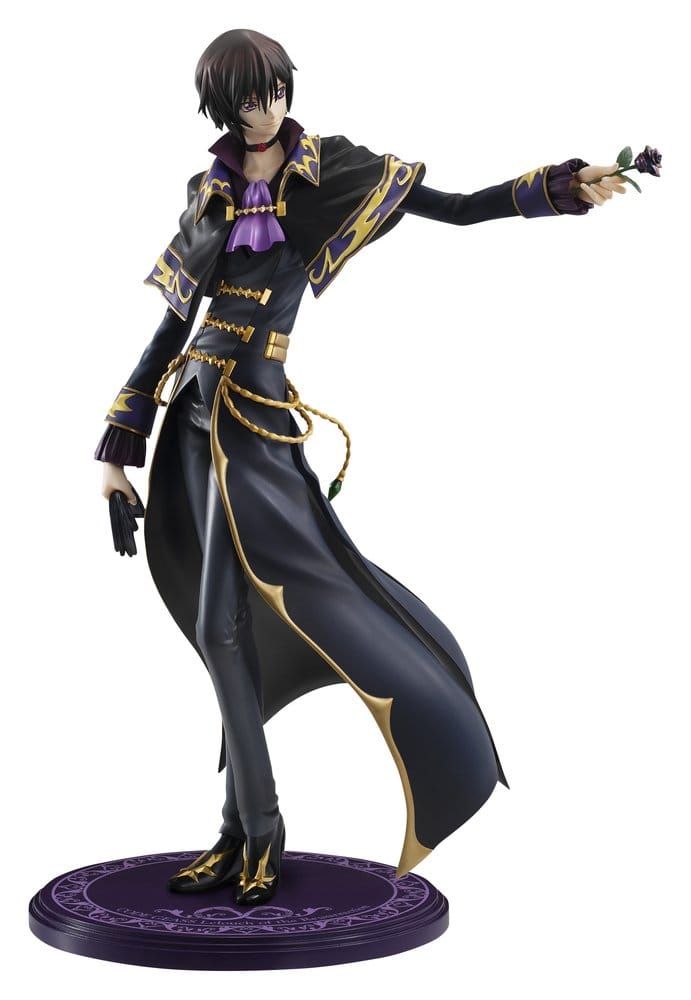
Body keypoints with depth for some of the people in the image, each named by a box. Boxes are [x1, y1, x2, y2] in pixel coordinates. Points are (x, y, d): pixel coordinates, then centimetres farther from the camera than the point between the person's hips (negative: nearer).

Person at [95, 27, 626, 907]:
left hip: (253, 420, -4)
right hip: (193, 418, 4)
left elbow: (459, 209, 3)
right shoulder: (208, 196, 13)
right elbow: (172, 324, 14)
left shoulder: (330, 171, 6)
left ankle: (256, 831, 5)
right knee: (224, 626, 6)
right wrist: (120, 445, 11)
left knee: (226, 623, -9)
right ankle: (248, 829, 14)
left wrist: (567, 187, -8)